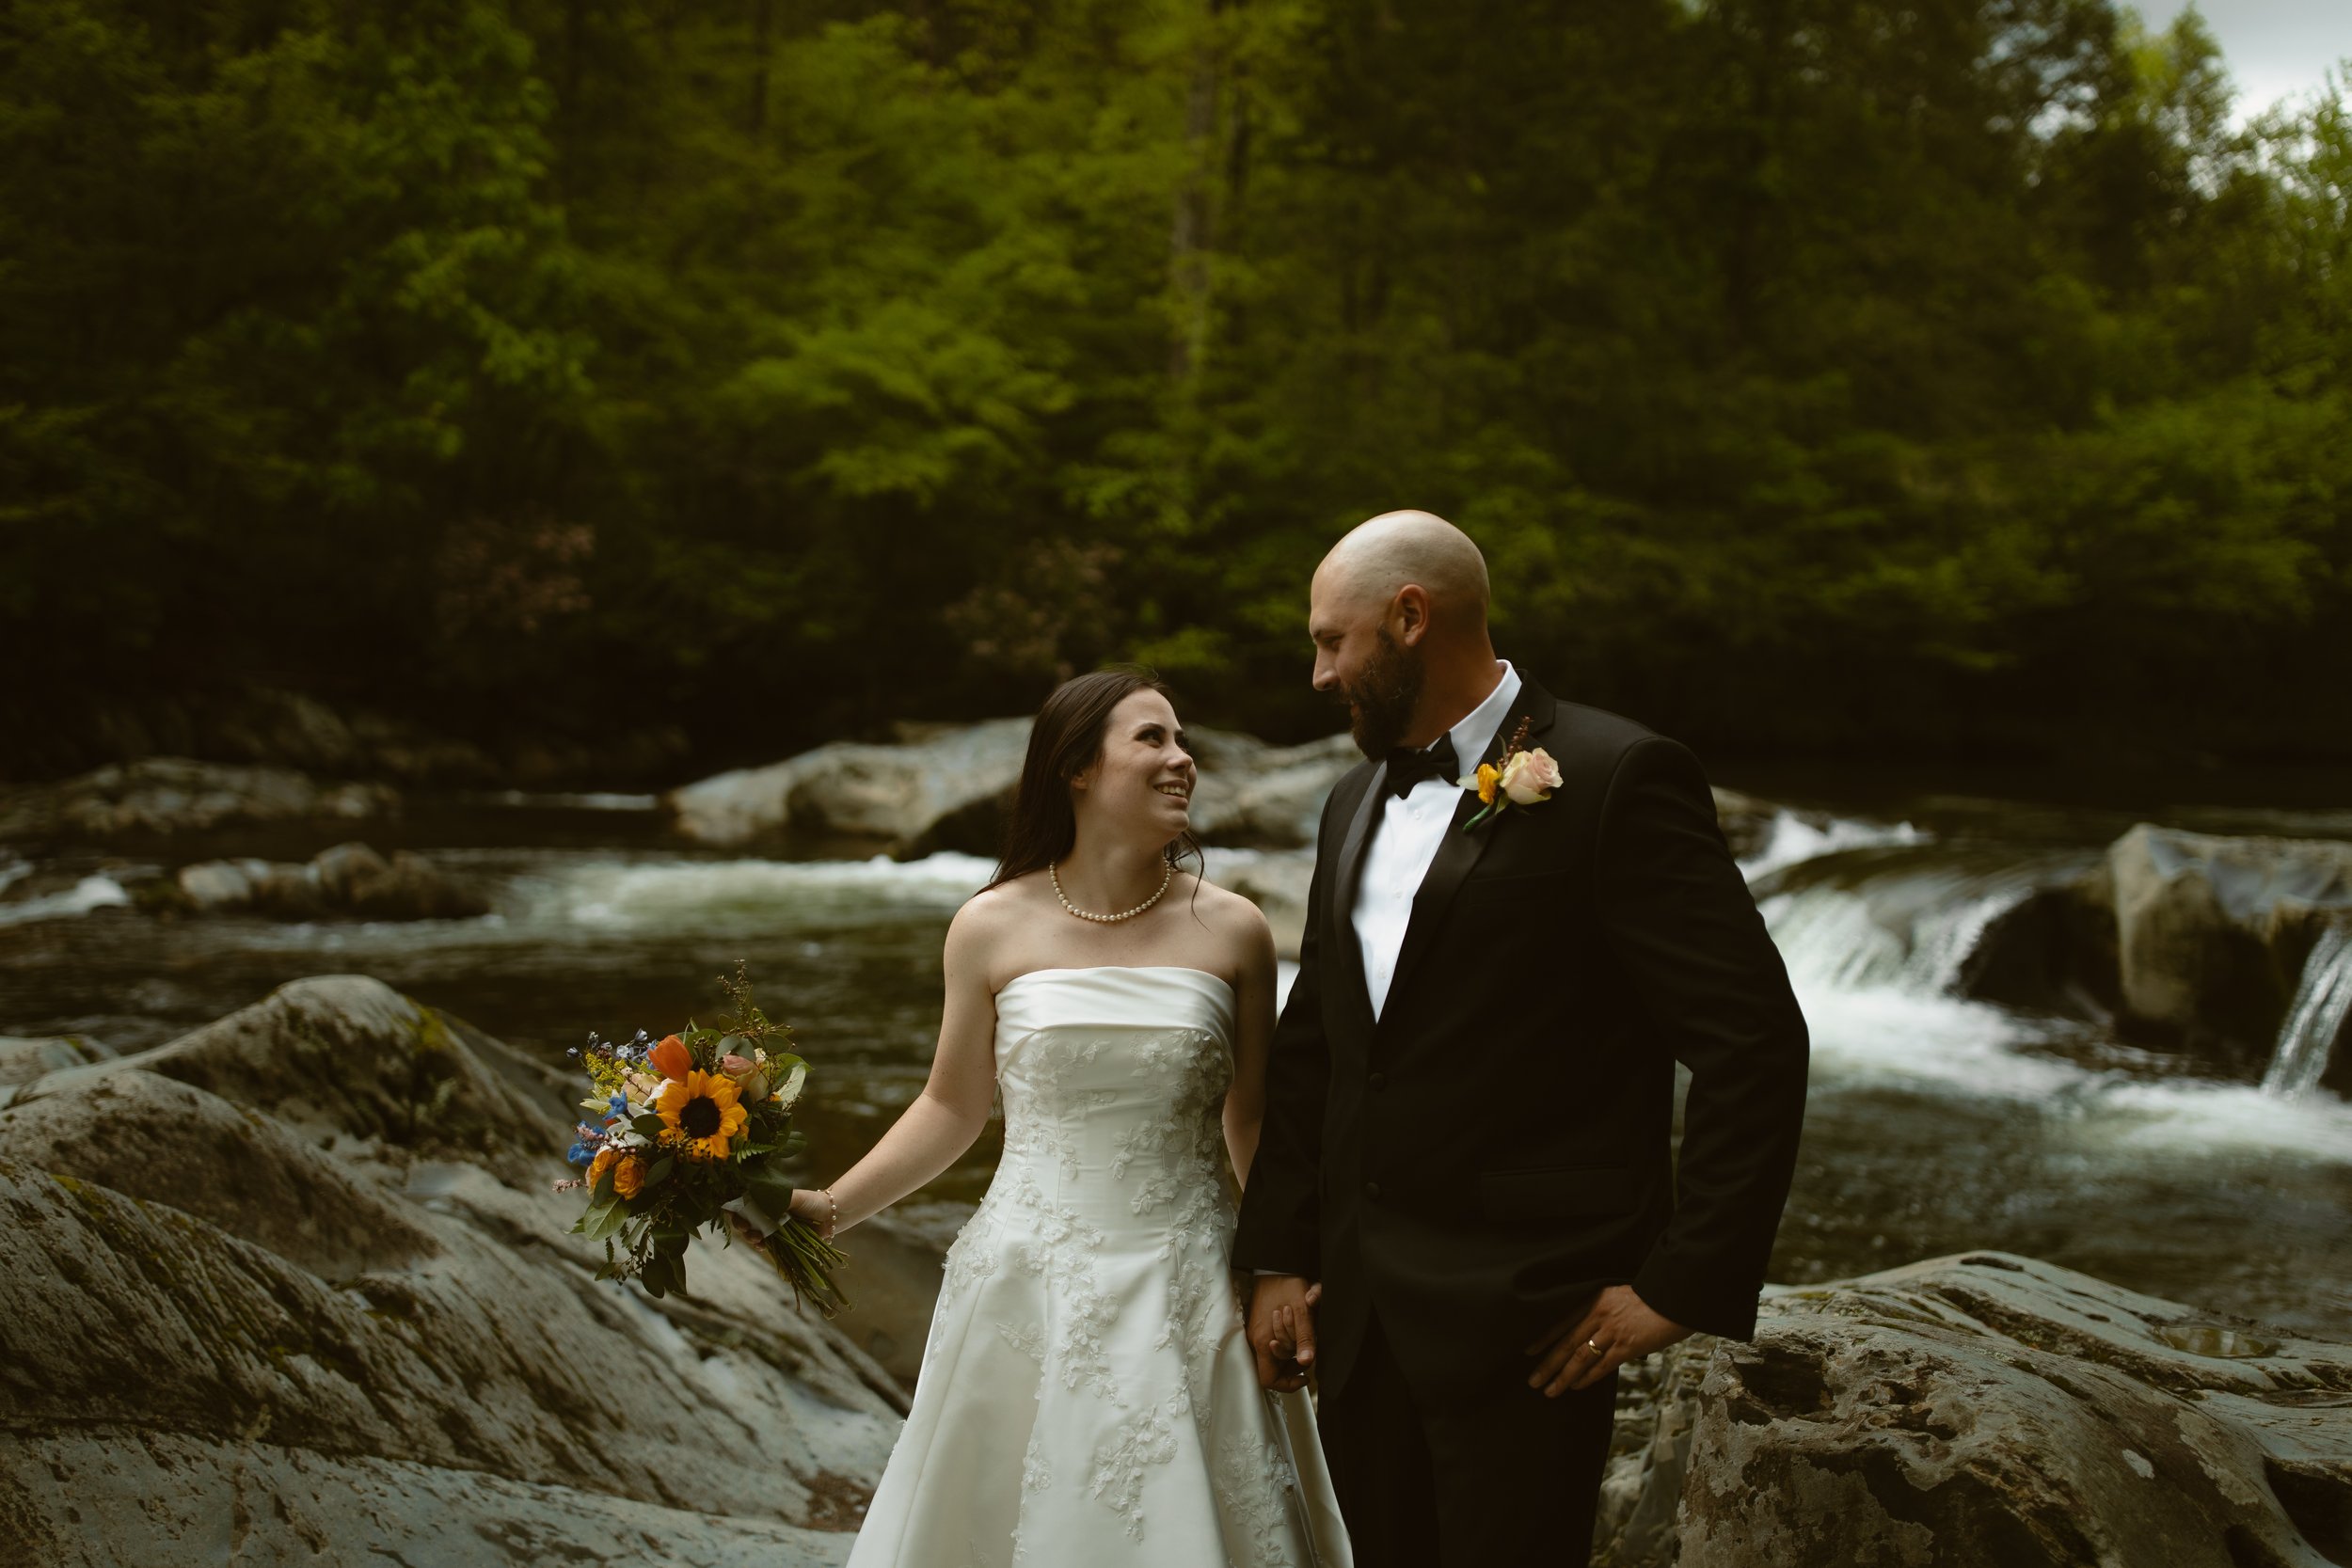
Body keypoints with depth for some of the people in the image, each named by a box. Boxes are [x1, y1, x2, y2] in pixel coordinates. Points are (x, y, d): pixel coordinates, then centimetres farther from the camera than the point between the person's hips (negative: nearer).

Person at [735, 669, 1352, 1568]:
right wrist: (830, 1208, -2)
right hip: (1031, 1292, 0)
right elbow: (953, 1106, 7)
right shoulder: (993, 929, -2)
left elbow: (1253, 1128, 6)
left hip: (1185, 1290, 0)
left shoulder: (1230, 932, -1)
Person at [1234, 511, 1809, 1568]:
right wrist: (1276, 1257, 11)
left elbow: (1755, 1042, -13)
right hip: (1355, 1315, 7)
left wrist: (1685, 1284, -15)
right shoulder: (1357, 801, 14)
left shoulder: (1614, 778, -10)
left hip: (1527, 1323, -7)